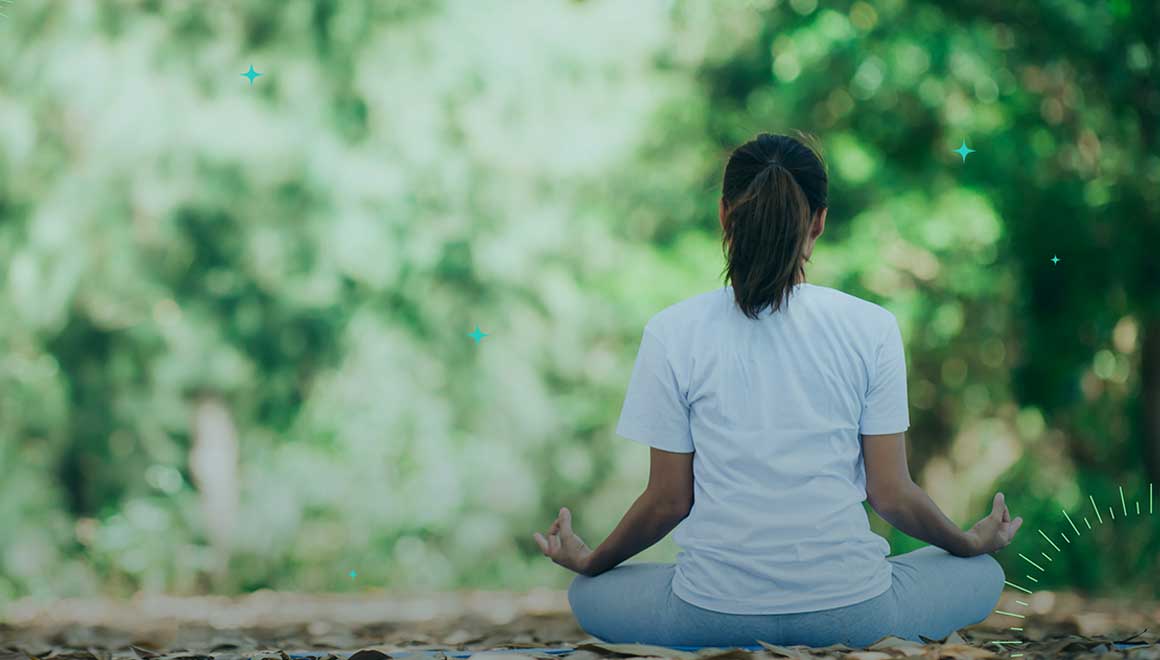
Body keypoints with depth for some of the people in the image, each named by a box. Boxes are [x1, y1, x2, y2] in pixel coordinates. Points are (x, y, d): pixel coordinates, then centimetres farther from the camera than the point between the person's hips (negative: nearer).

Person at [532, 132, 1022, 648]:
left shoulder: (672, 333, -5)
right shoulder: (871, 327, -5)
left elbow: (668, 500, 0)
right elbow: (891, 494, -1)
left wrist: (588, 562, 20)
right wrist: (972, 542, 20)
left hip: (713, 613, 0)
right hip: (848, 610, 1)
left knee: (587, 595, 29)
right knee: (983, 576, 28)